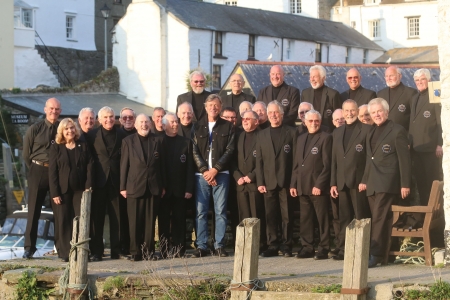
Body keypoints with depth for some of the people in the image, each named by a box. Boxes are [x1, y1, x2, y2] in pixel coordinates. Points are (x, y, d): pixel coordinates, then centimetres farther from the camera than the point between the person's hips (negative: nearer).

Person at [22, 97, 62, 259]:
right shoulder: (35, 129, -3)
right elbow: (26, 154, 3)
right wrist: (35, 169, 5)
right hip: (38, 171, -1)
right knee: (34, 209, 4)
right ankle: (29, 246, 9)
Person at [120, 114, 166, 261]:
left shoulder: (157, 141, 10)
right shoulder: (128, 141, 6)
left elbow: (162, 165, 10)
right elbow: (124, 165, 4)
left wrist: (163, 186, 7)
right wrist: (123, 187, -1)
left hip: (153, 187, 1)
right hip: (134, 187, -1)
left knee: (150, 221, 3)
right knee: (135, 222, -1)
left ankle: (149, 251, 9)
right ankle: (135, 252, 4)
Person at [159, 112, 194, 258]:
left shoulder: (186, 142, 6)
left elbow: (190, 167, 2)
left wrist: (189, 189, -6)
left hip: (179, 189, 1)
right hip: (163, 189, 0)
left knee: (179, 221, 3)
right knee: (163, 221, 3)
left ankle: (179, 250, 7)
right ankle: (164, 250, 7)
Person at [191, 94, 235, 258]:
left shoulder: (228, 127, 7)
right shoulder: (197, 127, 10)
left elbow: (229, 150, -1)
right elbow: (195, 152, 4)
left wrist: (215, 170, -10)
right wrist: (205, 171, -8)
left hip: (221, 174, -1)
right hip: (202, 175, 1)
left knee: (220, 211, -1)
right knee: (201, 211, -1)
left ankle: (219, 245, 3)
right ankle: (201, 246, 3)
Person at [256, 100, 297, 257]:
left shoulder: (291, 132, 4)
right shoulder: (261, 135, 13)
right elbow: (259, 160, 10)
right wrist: (260, 182, 1)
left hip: (286, 181, -2)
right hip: (269, 182, 3)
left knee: (287, 215, 0)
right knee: (270, 216, 3)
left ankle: (286, 245, 7)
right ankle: (272, 246, 8)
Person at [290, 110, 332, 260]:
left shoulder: (325, 138, -3)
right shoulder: (301, 139, 17)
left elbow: (327, 164, -10)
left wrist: (319, 185, -15)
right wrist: (293, 184, 10)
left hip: (318, 187, -6)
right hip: (303, 187, 6)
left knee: (322, 219, -1)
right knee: (305, 219, 8)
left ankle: (323, 249, 3)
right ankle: (307, 247, 14)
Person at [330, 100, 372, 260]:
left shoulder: (366, 130, -1)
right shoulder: (337, 132, 16)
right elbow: (334, 160, 15)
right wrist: (333, 183, 9)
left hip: (359, 182, -5)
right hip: (342, 183, 5)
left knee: (361, 218, -2)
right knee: (344, 219, 8)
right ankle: (342, 250, 11)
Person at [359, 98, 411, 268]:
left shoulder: (397, 131, -4)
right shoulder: (371, 134, 19)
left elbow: (404, 159, -7)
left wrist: (405, 184, -11)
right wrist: (364, 180, 17)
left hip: (387, 182, -7)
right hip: (373, 184, 8)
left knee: (379, 218, -13)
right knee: (379, 219, 7)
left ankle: (375, 255, -15)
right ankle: (380, 253, 9)